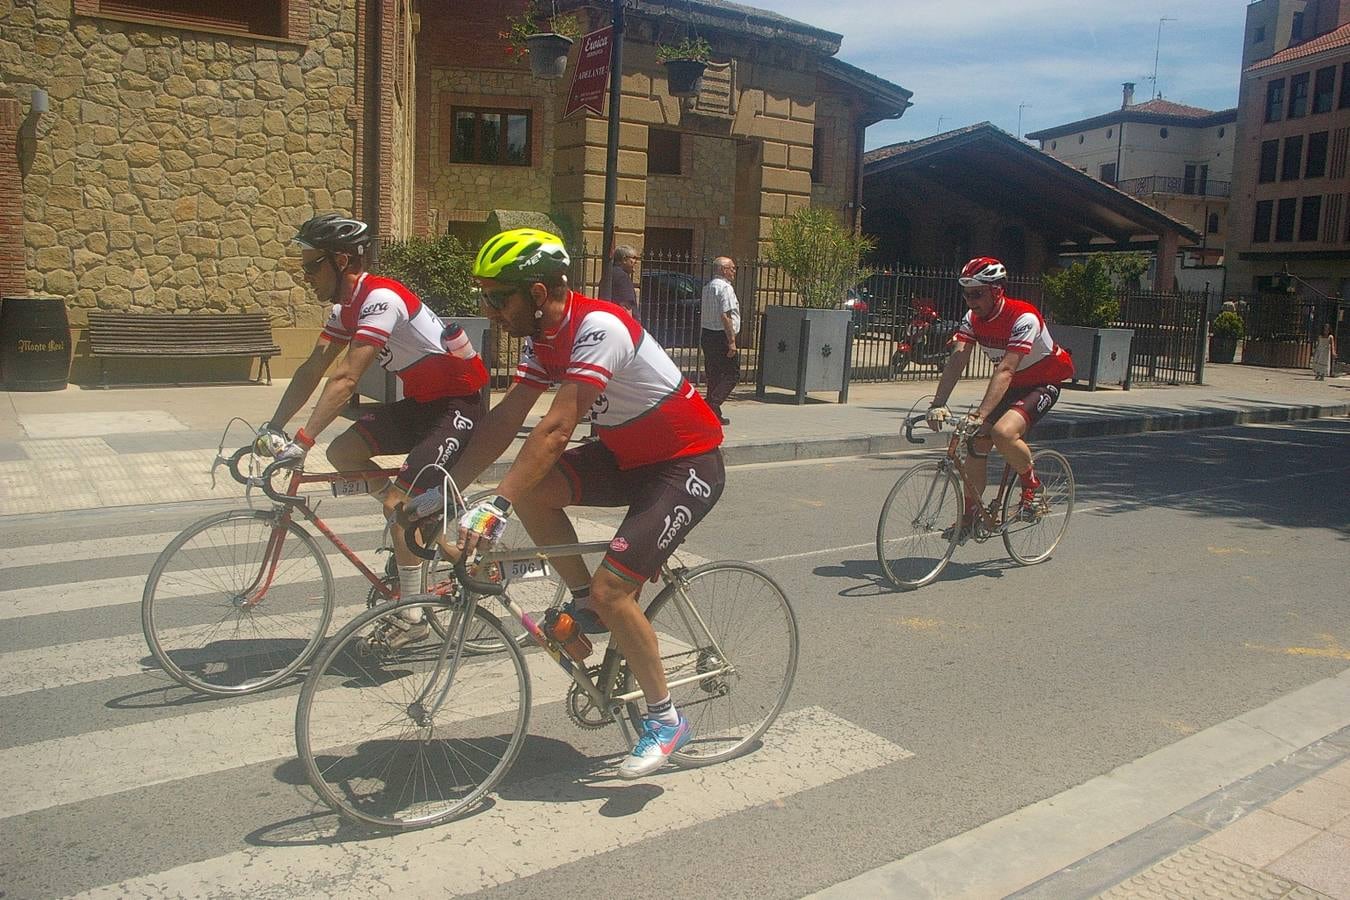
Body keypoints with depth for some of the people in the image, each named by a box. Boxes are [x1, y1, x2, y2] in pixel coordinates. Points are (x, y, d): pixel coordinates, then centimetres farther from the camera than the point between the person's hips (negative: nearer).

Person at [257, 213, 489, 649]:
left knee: (400, 501, -15)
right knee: (342, 452, -3)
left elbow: (345, 379, -31)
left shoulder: (380, 298, -24)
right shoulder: (346, 306, 6)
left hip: (459, 403, -9)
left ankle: (411, 615, 0)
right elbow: (312, 369, 4)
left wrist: (301, 441, -34)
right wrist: (271, 429, -2)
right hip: (421, 400, 9)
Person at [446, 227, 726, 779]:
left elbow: (555, 429, -35)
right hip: (628, 454, 8)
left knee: (610, 590, -16)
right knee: (533, 490, -13)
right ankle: (584, 604, 7)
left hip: (687, 464, -8)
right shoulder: (544, 336, 0)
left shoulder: (598, 327, -27)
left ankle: (665, 720, 4)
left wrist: (496, 506, -39)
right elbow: (505, 419, -2)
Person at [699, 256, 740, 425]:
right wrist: (732, 342, -20)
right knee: (732, 374, -1)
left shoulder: (707, 287, 14)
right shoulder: (725, 287, -14)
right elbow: (725, 316, -21)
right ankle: (713, 404, -12)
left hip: (707, 334, 9)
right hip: (721, 337, -9)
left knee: (713, 375, 13)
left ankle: (713, 412, 15)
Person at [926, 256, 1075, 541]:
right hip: (1010, 386, 7)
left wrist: (981, 413, -48)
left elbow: (1005, 370, -39)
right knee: (978, 442, -1)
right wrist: (938, 404, -34)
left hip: (1043, 384, -7)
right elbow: (956, 360, -21)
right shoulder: (973, 318, -10)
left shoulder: (1023, 318, -30)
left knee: (1003, 434, -31)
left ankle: (1032, 484, -3)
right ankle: (969, 515, 15)